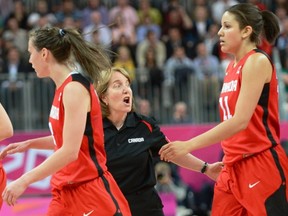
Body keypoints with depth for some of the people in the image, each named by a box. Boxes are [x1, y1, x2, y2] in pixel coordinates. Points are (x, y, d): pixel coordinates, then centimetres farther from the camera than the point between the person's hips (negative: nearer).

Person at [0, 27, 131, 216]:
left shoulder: (75, 87, -16)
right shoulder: (63, 88, 10)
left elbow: (70, 151, -22)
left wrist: (24, 181, -21)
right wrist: (29, 144, 21)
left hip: (90, 193, -9)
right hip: (66, 192, 9)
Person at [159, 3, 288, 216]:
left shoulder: (257, 61, -10)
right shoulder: (232, 67, 15)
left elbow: (240, 121, -20)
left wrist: (188, 145, -21)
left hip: (262, 166, -8)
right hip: (233, 167, 8)